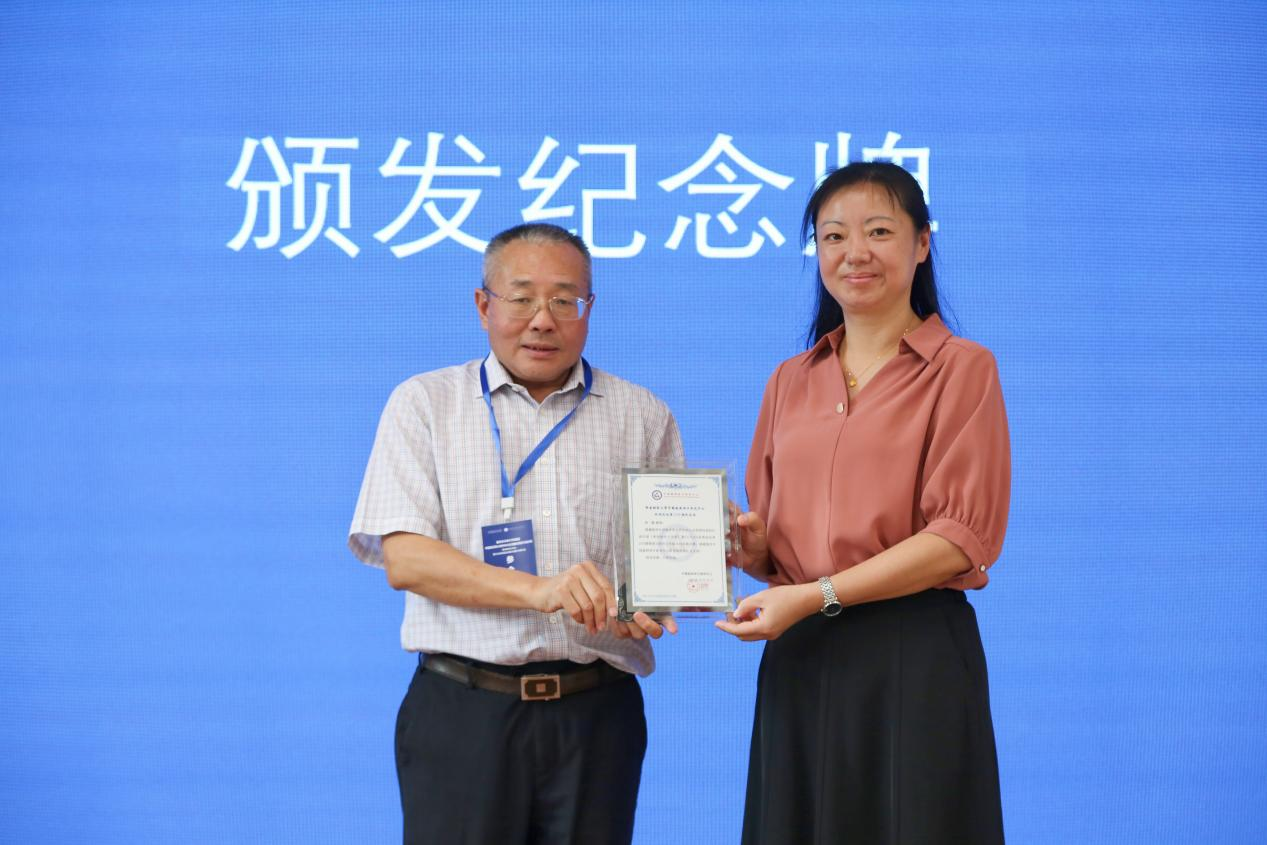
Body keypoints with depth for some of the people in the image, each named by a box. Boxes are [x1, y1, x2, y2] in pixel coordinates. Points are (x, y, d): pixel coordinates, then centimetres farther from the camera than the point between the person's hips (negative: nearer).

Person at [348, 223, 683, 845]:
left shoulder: (642, 416, 12)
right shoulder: (424, 404, 6)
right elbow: (403, 558, -5)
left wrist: (648, 605, -15)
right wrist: (537, 591, -19)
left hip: (596, 713, 2)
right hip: (462, 713, -1)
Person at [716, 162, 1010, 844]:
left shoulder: (962, 369, -2)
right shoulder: (790, 381, 15)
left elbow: (961, 537, -11)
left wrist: (815, 596, -16)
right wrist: (744, 540, -5)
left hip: (913, 656, -5)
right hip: (798, 660, 5)